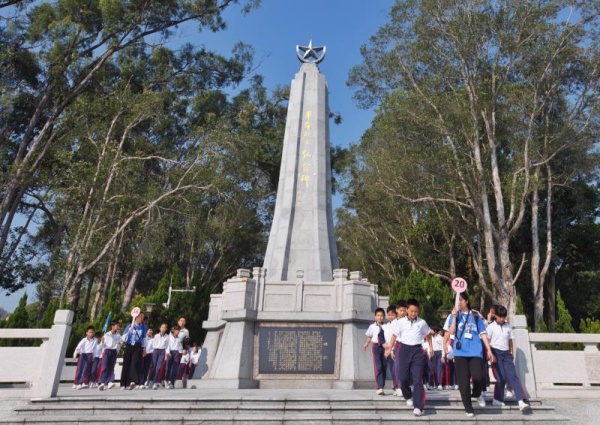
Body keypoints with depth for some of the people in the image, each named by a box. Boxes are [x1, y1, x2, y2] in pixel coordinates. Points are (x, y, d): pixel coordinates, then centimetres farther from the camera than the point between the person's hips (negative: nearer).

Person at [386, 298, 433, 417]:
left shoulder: (422, 322, 1)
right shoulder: (400, 322, -1)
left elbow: (428, 334, 19)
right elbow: (394, 335, 7)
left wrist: (430, 347, 15)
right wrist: (390, 349, 3)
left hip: (417, 350, -1)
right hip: (405, 349, 1)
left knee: (418, 379, -8)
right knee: (403, 377, 7)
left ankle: (418, 406, -8)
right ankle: (408, 396, 36)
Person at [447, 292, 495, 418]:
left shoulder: (475, 316, 11)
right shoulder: (455, 315, 9)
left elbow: (483, 333, 11)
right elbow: (451, 332, -3)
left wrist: (489, 350, 5)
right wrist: (454, 316, -11)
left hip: (475, 352, 0)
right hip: (460, 352, 0)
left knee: (478, 377, -15)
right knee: (463, 382, 0)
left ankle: (477, 394, 19)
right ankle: (468, 409, 15)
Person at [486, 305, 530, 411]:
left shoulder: (508, 327, 10)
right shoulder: (491, 327, -3)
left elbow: (510, 341, 17)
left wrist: (511, 354, 14)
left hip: (506, 353, 4)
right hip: (496, 353, -4)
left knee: (513, 376, -8)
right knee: (501, 377, -6)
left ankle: (521, 401, -13)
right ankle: (497, 399, 11)